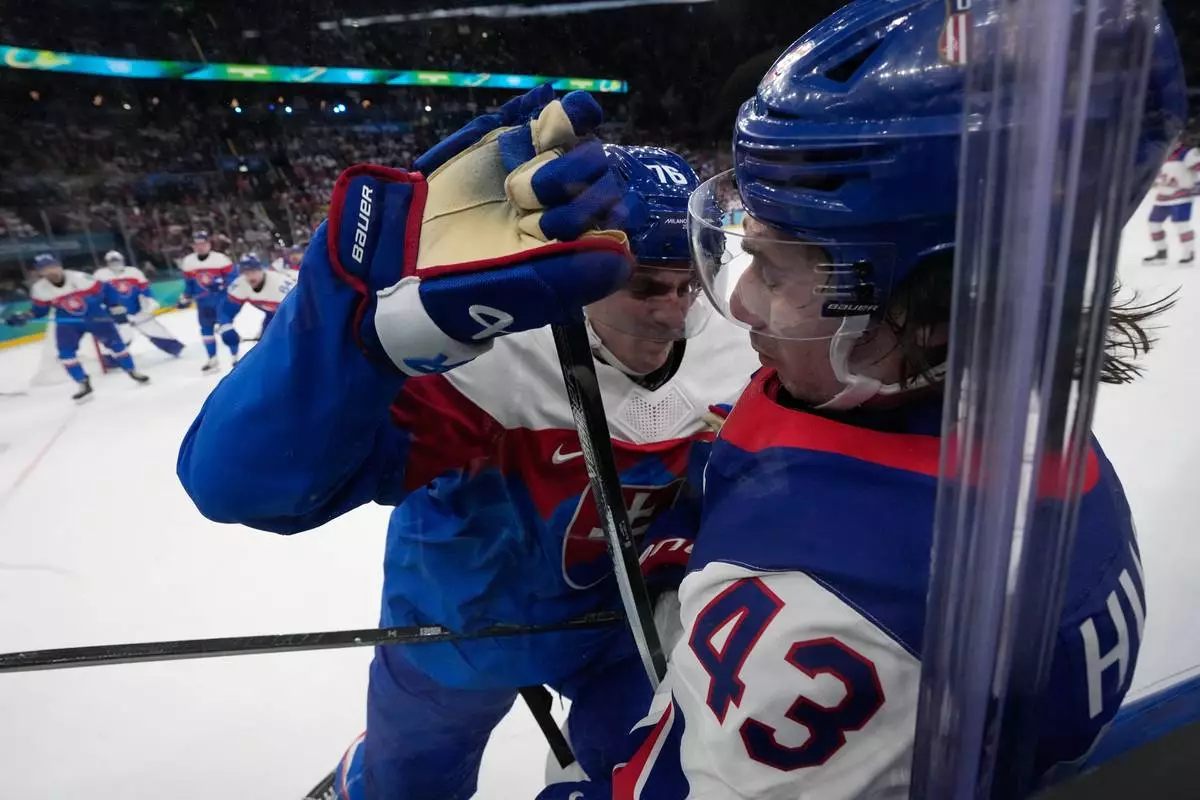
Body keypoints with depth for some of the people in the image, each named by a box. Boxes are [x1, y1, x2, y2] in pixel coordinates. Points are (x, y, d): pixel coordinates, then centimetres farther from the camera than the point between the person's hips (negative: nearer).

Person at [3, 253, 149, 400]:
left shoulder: (79, 278, -23)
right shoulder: (39, 289, -10)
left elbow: (104, 289, -13)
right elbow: (40, 309, 5)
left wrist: (115, 306, -10)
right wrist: (25, 316, -11)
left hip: (95, 316, -2)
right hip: (67, 322, 3)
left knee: (114, 342, -2)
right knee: (65, 353, -10)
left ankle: (133, 372, 16)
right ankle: (84, 385, 1)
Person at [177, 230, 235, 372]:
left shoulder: (220, 258, -11)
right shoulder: (187, 262, 5)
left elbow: (232, 276, -11)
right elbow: (189, 283, 14)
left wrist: (221, 284, -27)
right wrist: (185, 298, 11)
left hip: (222, 299, -5)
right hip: (203, 301, 5)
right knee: (206, 329, 10)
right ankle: (213, 359, 21)